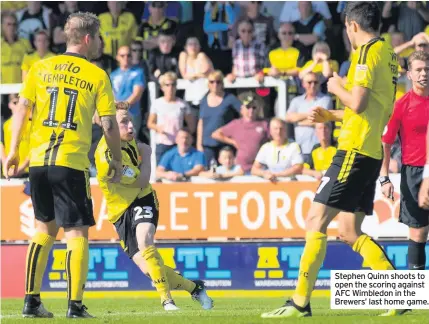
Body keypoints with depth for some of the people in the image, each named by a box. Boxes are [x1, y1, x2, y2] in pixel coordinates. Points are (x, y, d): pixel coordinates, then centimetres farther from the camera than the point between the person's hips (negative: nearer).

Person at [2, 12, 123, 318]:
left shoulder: (41, 68, 8)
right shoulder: (98, 76, -1)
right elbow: (110, 124, 0)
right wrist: (117, 160, 13)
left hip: (38, 159, 4)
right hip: (73, 163, -4)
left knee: (45, 227, 18)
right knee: (77, 232, 1)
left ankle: (32, 301, 14)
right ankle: (75, 305, -6)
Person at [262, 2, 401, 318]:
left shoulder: (368, 51, -11)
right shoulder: (389, 53, 17)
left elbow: (358, 102, -20)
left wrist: (338, 88, 0)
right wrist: (332, 115, 24)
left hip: (354, 150, -9)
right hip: (372, 153, 9)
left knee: (316, 221, -8)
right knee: (350, 232, 12)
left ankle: (300, 303, -10)